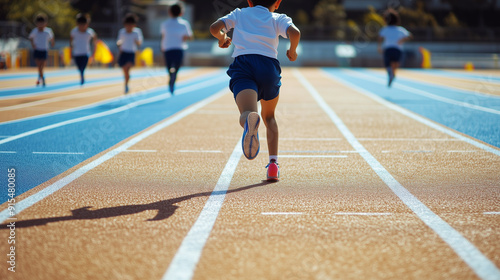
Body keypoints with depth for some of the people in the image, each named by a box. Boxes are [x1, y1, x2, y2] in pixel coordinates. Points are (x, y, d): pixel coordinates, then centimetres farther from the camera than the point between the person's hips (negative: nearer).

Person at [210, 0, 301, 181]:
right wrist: (292, 52, 18)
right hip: (269, 65, 1)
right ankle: (273, 164, 14)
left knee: (246, 113, -24)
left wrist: (222, 38, 33)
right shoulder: (279, 18, 20)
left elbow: (214, 28, 11)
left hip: (243, 64, -1)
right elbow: (295, 32, -2)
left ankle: (250, 121, -64)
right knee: (269, 117, 25)